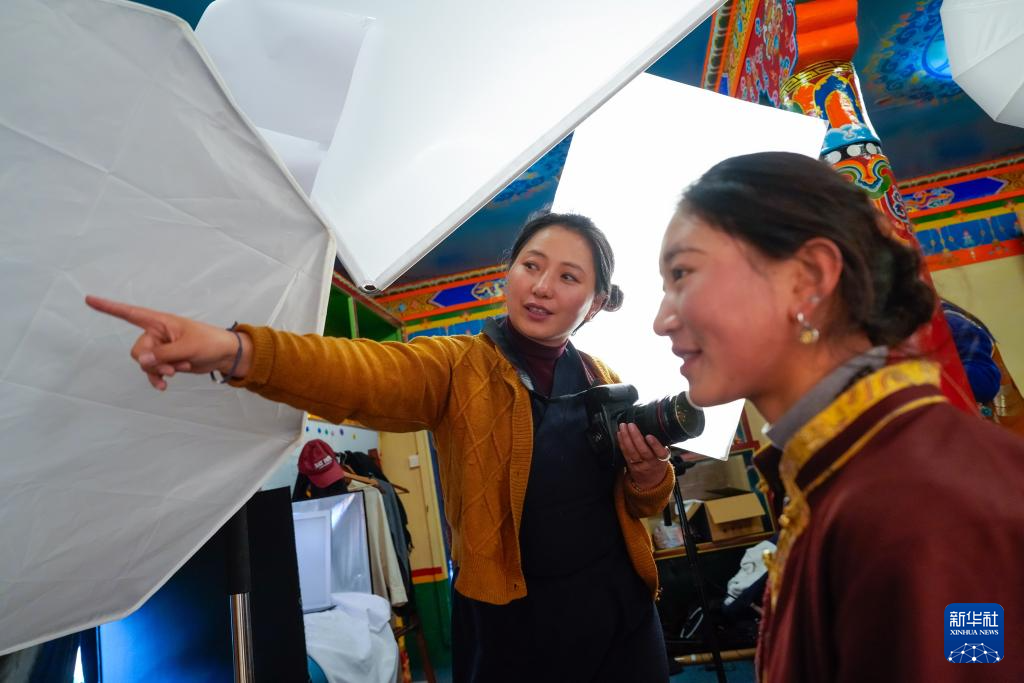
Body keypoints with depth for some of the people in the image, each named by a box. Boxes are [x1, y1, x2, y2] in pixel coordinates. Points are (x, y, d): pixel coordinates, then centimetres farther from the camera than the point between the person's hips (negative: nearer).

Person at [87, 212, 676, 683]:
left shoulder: (605, 383, 3)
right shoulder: (457, 366, -10)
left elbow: (642, 504, 11)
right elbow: (365, 373, -31)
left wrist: (647, 474, -12)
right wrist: (239, 350, -48)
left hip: (618, 607, 4)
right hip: (508, 617, -4)